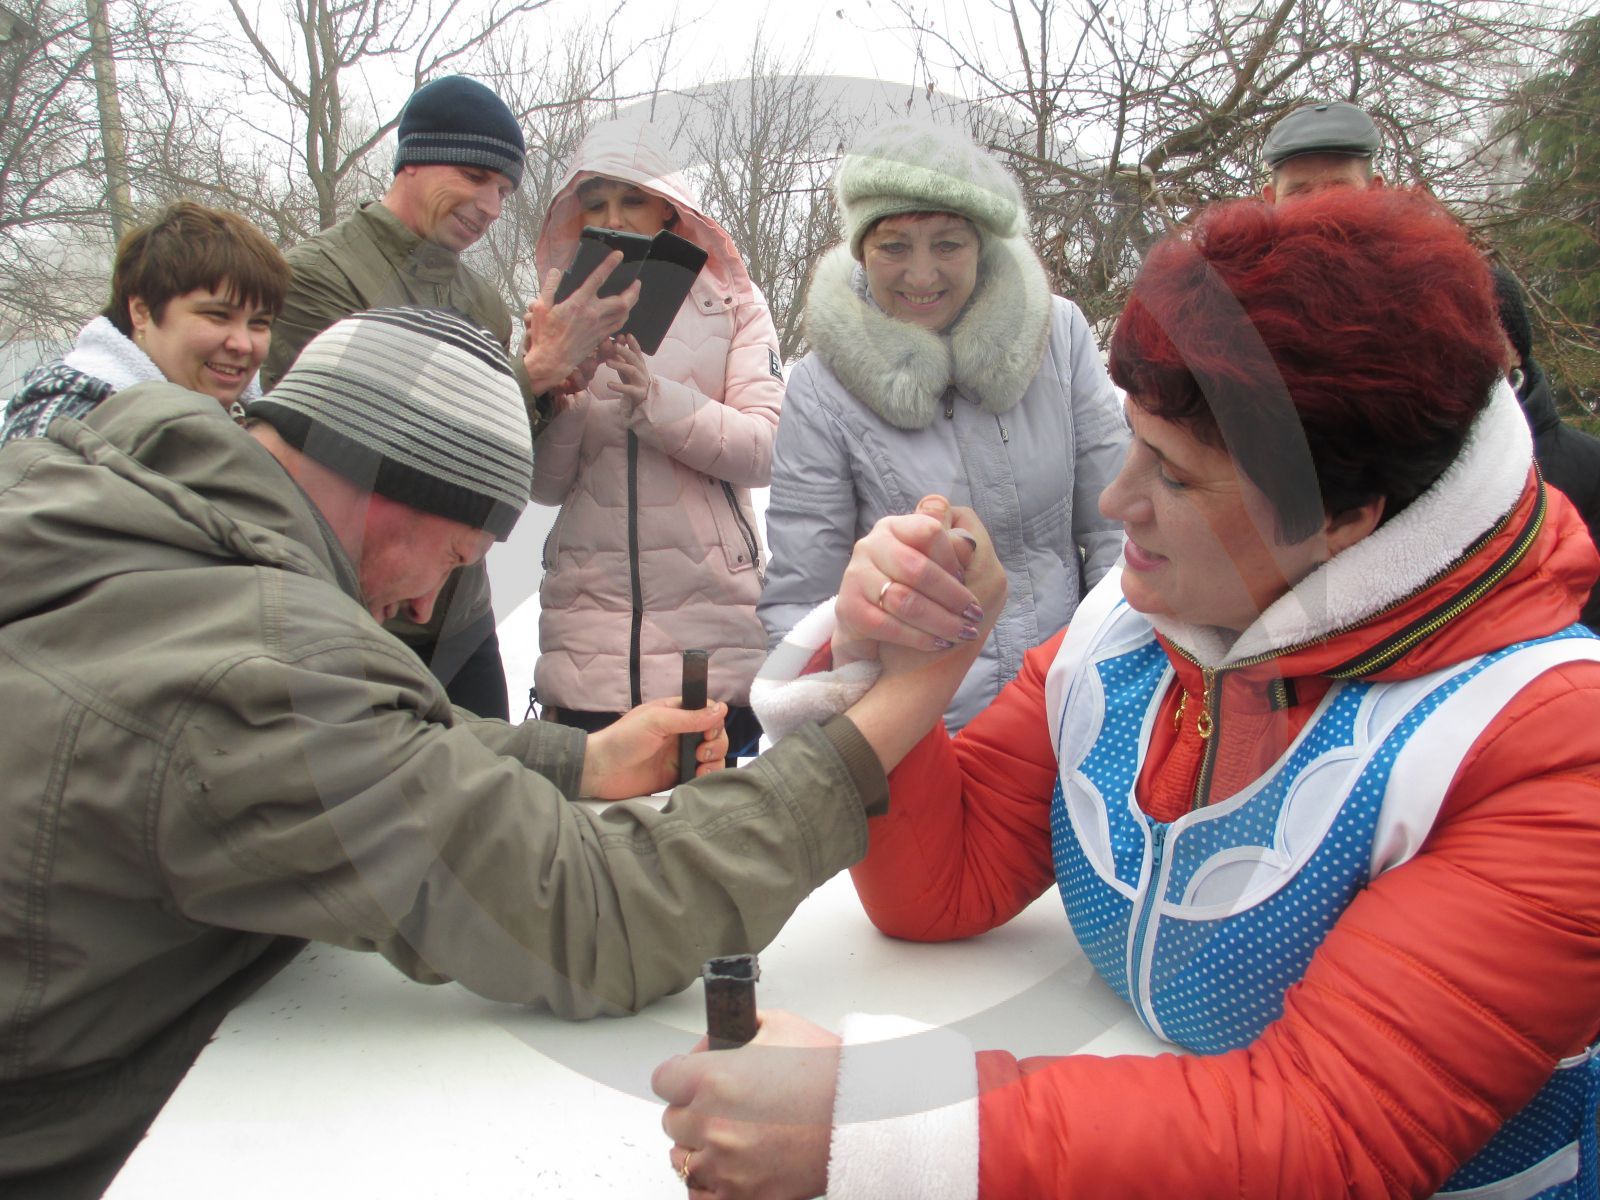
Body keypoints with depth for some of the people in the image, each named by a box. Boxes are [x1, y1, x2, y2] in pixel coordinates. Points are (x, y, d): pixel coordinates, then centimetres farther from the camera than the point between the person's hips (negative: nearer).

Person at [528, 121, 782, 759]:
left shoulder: (731, 302, 8)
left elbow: (764, 452, -7)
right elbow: (543, 485, 5)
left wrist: (653, 395, -19)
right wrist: (556, 397, -14)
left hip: (711, 613, -1)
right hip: (588, 622, 2)